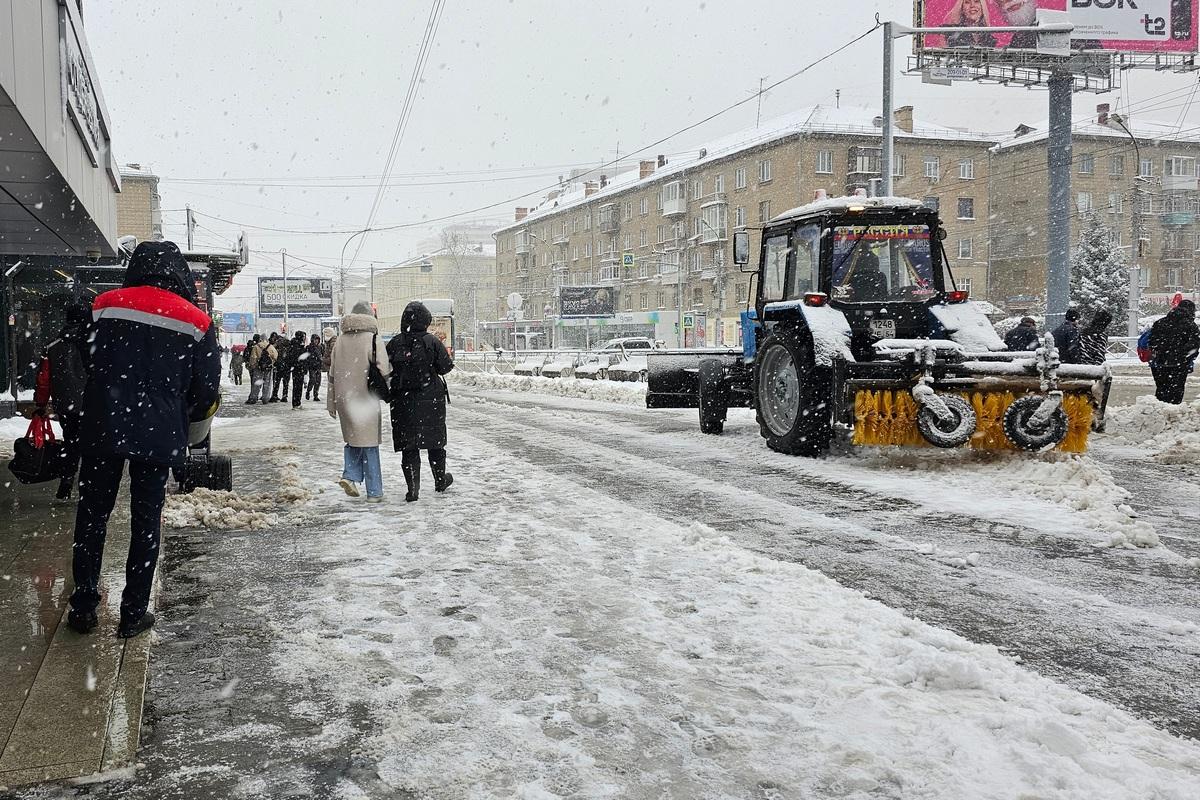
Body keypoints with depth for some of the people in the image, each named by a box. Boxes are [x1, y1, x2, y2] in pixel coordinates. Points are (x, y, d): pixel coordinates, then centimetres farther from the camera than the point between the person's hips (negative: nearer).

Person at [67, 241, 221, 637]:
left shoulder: (104, 305, 0)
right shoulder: (197, 321, -4)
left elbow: (83, 362, 7)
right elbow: (207, 389, -1)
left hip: (103, 427, 1)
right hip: (159, 436, -1)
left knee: (92, 515, 13)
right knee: (146, 520, 9)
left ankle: (83, 606, 17)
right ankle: (133, 613, 13)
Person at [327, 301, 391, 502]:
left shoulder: (341, 340, 8)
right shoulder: (372, 338, -9)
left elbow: (332, 374, 11)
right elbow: (384, 370, -16)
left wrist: (331, 403, 17)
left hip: (344, 400, 5)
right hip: (366, 399, -4)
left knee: (352, 439, 21)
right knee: (369, 444, 3)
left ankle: (350, 475, 2)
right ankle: (374, 492, 7)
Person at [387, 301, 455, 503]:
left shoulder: (394, 344, -2)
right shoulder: (432, 342, -10)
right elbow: (445, 367, -6)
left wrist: (389, 394, 14)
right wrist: (446, 354, 12)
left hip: (403, 402, 1)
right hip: (431, 400, -1)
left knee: (408, 445, 5)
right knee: (435, 441, 15)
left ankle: (413, 488, -1)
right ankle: (440, 480, 30)